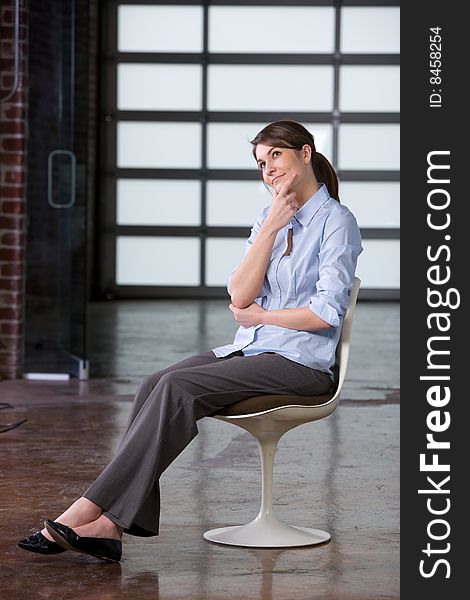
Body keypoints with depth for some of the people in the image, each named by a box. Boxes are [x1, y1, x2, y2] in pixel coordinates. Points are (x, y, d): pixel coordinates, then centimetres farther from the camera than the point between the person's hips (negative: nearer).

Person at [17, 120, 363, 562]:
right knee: (154, 385, -19)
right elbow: (239, 296, 3)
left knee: (178, 387, -27)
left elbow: (328, 311, -15)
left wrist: (258, 315, -4)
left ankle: (92, 507, -27)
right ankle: (112, 524, -28)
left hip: (300, 361, -7)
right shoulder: (269, 217, 17)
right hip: (251, 350, 7)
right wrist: (271, 228, -6)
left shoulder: (336, 221, -5)